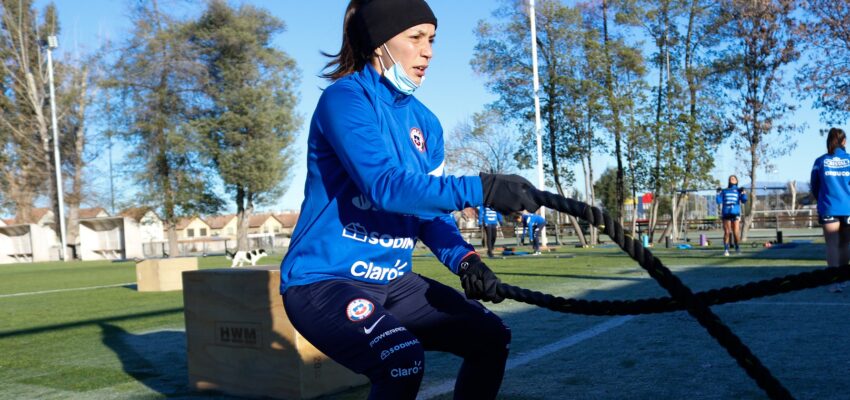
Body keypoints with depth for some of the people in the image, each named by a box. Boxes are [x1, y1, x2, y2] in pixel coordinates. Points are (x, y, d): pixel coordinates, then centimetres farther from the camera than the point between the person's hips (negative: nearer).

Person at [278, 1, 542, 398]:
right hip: (324, 281, -8)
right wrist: (482, 189, -32)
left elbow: (430, 205, 8)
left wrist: (463, 259, -10)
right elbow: (386, 186, -28)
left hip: (392, 281, 8)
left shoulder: (425, 122, 8)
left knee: (490, 336, 4)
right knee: (403, 362, -30)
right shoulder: (344, 98, -14)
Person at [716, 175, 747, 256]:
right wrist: (718, 193, -2)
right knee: (727, 232, -3)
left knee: (736, 232, -5)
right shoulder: (724, 191, 15)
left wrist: (743, 192, -11)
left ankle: (737, 247, 14)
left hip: (735, 213, -1)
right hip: (726, 213, 1)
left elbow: (744, 200, 0)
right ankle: (726, 249, 0)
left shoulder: (738, 190, 11)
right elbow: (719, 202, 8)